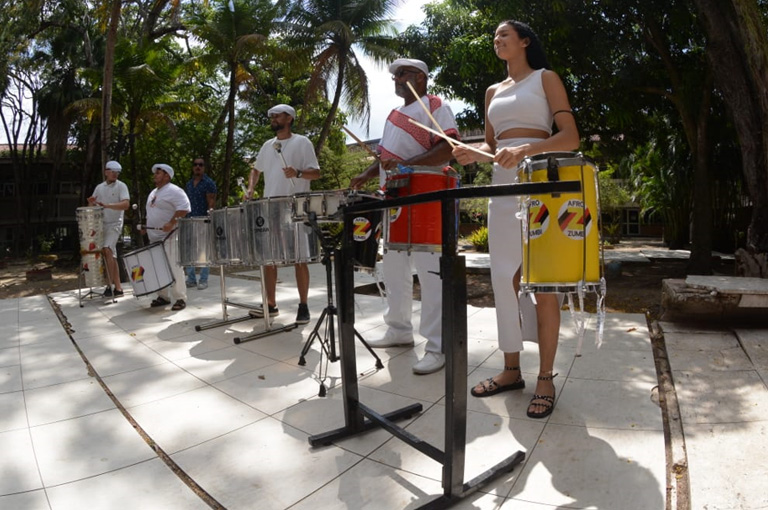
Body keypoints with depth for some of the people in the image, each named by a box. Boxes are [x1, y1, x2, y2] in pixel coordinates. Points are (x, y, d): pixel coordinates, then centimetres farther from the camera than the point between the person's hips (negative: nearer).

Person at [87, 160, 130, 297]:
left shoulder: (121, 186, -4)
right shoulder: (99, 187, 13)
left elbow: (126, 204, -18)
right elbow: (93, 206, 18)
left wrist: (107, 205, -28)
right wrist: (91, 202, -6)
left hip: (114, 224, -6)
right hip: (100, 224, 6)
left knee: (107, 250, -19)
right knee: (109, 254, 8)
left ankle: (116, 286, -18)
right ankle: (114, 284, 17)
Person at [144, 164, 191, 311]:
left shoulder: (174, 191, -10)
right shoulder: (153, 192, 20)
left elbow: (184, 208, -22)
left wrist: (171, 223, -27)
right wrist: (147, 226, 18)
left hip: (170, 236, -10)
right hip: (155, 236, 10)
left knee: (174, 268, -11)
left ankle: (180, 298, -7)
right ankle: (163, 296, 20)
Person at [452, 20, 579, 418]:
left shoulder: (545, 78, 6)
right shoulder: (493, 92, 22)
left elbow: (570, 137, -5)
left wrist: (524, 150, -21)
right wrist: (473, 154, -3)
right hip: (502, 186, 6)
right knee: (505, 278, 3)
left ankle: (545, 378, 3)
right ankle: (511, 369, 13)